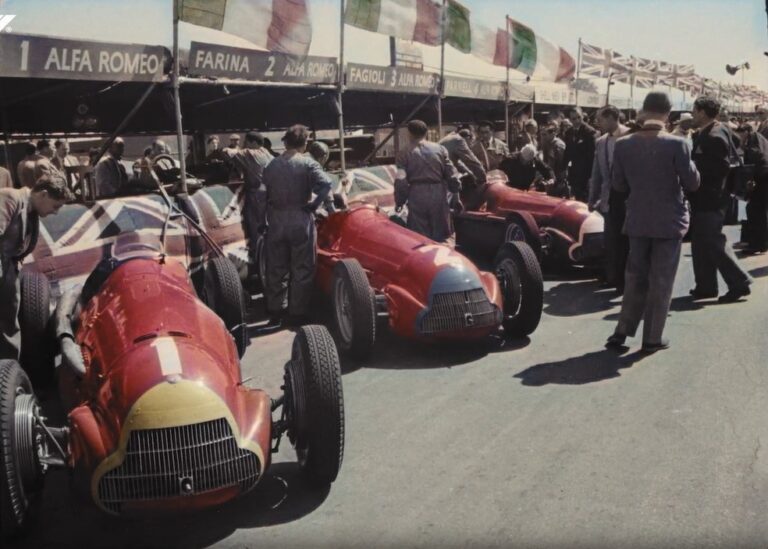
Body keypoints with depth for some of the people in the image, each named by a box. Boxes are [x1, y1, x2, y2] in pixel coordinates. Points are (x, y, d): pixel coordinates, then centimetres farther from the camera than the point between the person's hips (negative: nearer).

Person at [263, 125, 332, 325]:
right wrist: (314, 204, -11)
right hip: (300, 220, -4)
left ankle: (274, 313, 20)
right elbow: (326, 183, -23)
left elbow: (264, 194, 4)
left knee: (275, 269, 13)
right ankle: (297, 315, 11)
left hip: (276, 221, 4)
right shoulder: (307, 163, -7)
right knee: (302, 270, 7)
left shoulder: (271, 166, 5)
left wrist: (267, 219, 10)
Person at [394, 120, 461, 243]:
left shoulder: (405, 153, -1)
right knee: (440, 237, 10)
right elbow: (451, 175, 3)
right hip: (438, 195, 2)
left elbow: (400, 180, -7)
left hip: (417, 197, -2)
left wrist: (399, 201, 4)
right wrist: (456, 191, 17)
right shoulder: (440, 149, 4)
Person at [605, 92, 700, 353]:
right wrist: (688, 165, 9)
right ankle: (652, 338, 12)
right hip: (669, 221, -3)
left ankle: (622, 331, 16)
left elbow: (618, 184, 2)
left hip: (637, 221, 3)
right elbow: (693, 183, -10)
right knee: (661, 281, 6)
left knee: (635, 277, 16)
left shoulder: (623, 145, -6)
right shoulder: (676, 144, -15)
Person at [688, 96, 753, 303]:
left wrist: (693, 169, -17)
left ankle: (739, 282, 4)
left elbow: (721, 168, -23)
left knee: (713, 242, -5)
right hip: (703, 199, 10)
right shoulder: (703, 134, 11)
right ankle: (706, 286, 20)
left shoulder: (716, 136, -17)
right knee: (700, 243, 13)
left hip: (711, 200, -10)